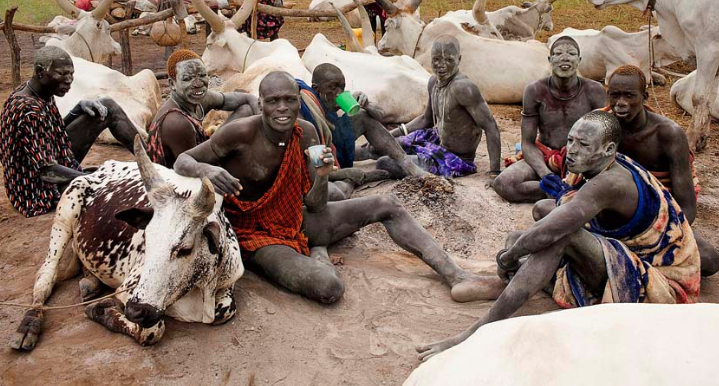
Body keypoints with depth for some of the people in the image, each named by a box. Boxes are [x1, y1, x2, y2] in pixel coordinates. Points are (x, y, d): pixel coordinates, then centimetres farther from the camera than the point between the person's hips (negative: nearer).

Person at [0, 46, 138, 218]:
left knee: (108, 107, 4)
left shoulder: (42, 95, 0)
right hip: (43, 189, -9)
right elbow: (47, 171, -29)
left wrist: (79, 108, -2)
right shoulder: (28, 110, -28)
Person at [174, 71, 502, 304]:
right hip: (256, 235, -6)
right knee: (329, 288, -35)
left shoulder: (306, 133, -5)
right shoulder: (241, 133, -21)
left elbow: (314, 206, -1)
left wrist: (322, 175, -24)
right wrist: (207, 170, -37)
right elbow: (182, 161, -13)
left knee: (386, 206, 1)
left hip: (297, 223, 7)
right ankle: (318, 257, 2)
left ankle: (457, 278, 0)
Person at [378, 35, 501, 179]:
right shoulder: (434, 82, -1)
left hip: (456, 160, -8)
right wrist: (390, 134, 10)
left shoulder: (462, 87, -28)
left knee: (384, 163, -15)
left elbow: (490, 127, -26)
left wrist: (494, 172, -29)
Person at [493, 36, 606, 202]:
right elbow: (528, 143, -6)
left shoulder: (593, 91, -6)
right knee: (502, 184, -29)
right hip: (544, 158, 1)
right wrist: (546, 175, -24)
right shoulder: (535, 91, -7)